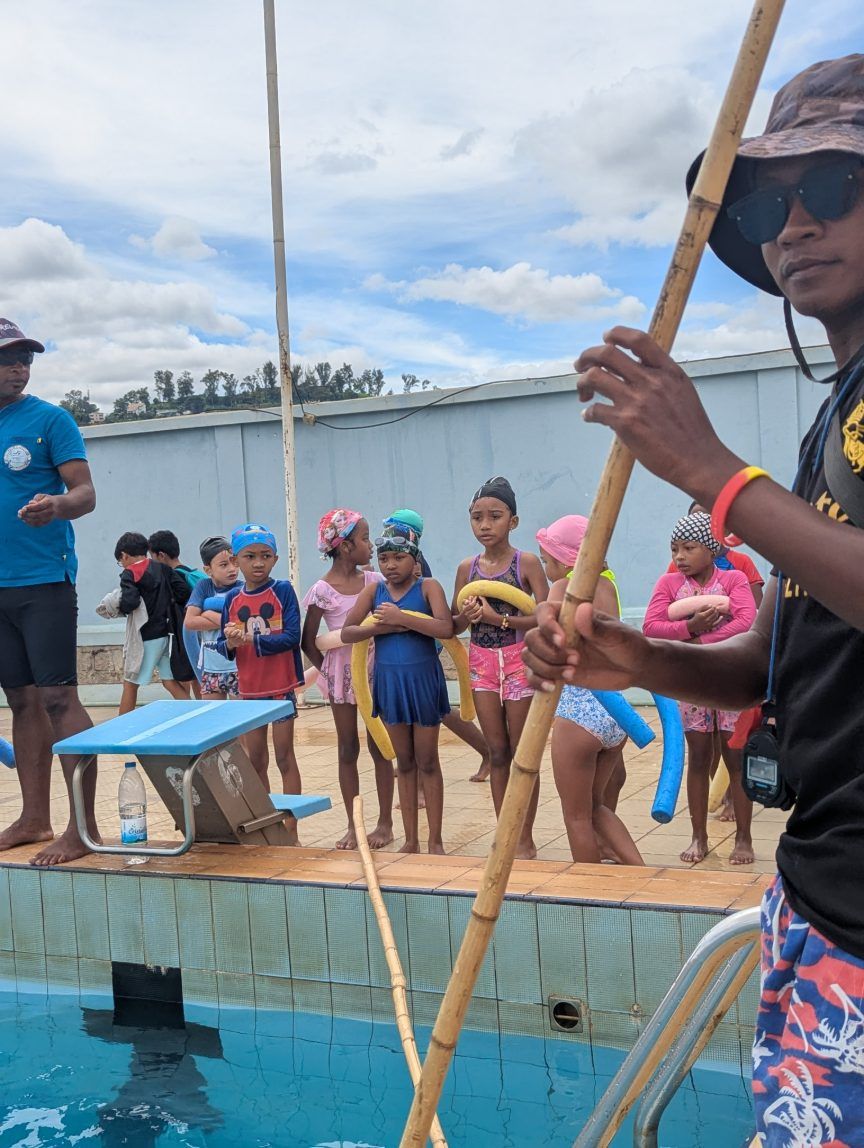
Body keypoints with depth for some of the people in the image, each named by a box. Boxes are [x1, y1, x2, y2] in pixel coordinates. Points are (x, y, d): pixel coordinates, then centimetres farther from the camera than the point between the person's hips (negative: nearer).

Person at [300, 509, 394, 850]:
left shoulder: (374, 581, 1)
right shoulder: (322, 591, -10)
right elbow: (308, 642, -3)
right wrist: (327, 670, -3)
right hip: (342, 672, -2)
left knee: (379, 746, 6)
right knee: (347, 749, 7)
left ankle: (385, 822, 16)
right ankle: (352, 826, 16)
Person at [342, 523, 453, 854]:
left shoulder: (427, 587, -7)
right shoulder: (374, 590, 2)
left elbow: (446, 629, -22)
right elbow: (347, 633, -4)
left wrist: (401, 617, -23)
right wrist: (382, 626, -18)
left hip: (423, 680, -3)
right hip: (388, 681, 3)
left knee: (427, 761, 6)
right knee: (404, 762, 13)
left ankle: (435, 841, 15)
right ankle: (410, 840, 22)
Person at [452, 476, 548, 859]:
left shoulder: (527, 562, -8)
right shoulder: (467, 568, 4)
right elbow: (454, 624, 8)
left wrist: (498, 618, -23)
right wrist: (465, 617, -14)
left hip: (520, 660, -4)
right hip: (482, 663, 4)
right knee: (497, 753, 10)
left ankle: (526, 840, 14)